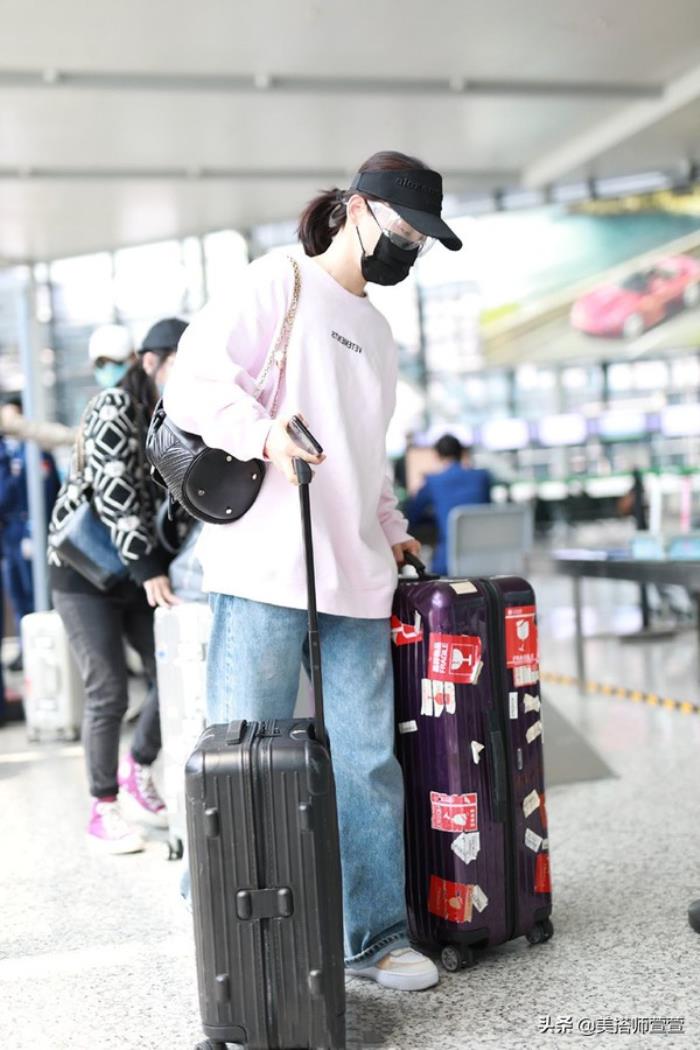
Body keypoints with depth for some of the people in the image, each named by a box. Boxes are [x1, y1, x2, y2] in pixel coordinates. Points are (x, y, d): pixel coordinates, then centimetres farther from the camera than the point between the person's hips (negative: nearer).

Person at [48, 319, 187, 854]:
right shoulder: (115, 407, -14)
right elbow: (115, 494, -23)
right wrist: (149, 569, -28)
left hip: (141, 569, 6)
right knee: (109, 694, -6)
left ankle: (138, 769, 25)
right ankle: (104, 809, 11)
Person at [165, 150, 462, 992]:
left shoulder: (376, 329, 25)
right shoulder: (279, 282, 1)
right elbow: (194, 382, -8)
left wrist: (390, 530, 21)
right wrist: (265, 432, -24)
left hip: (355, 577, 7)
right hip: (266, 571, -7)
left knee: (367, 760, 6)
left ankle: (375, 935, 17)